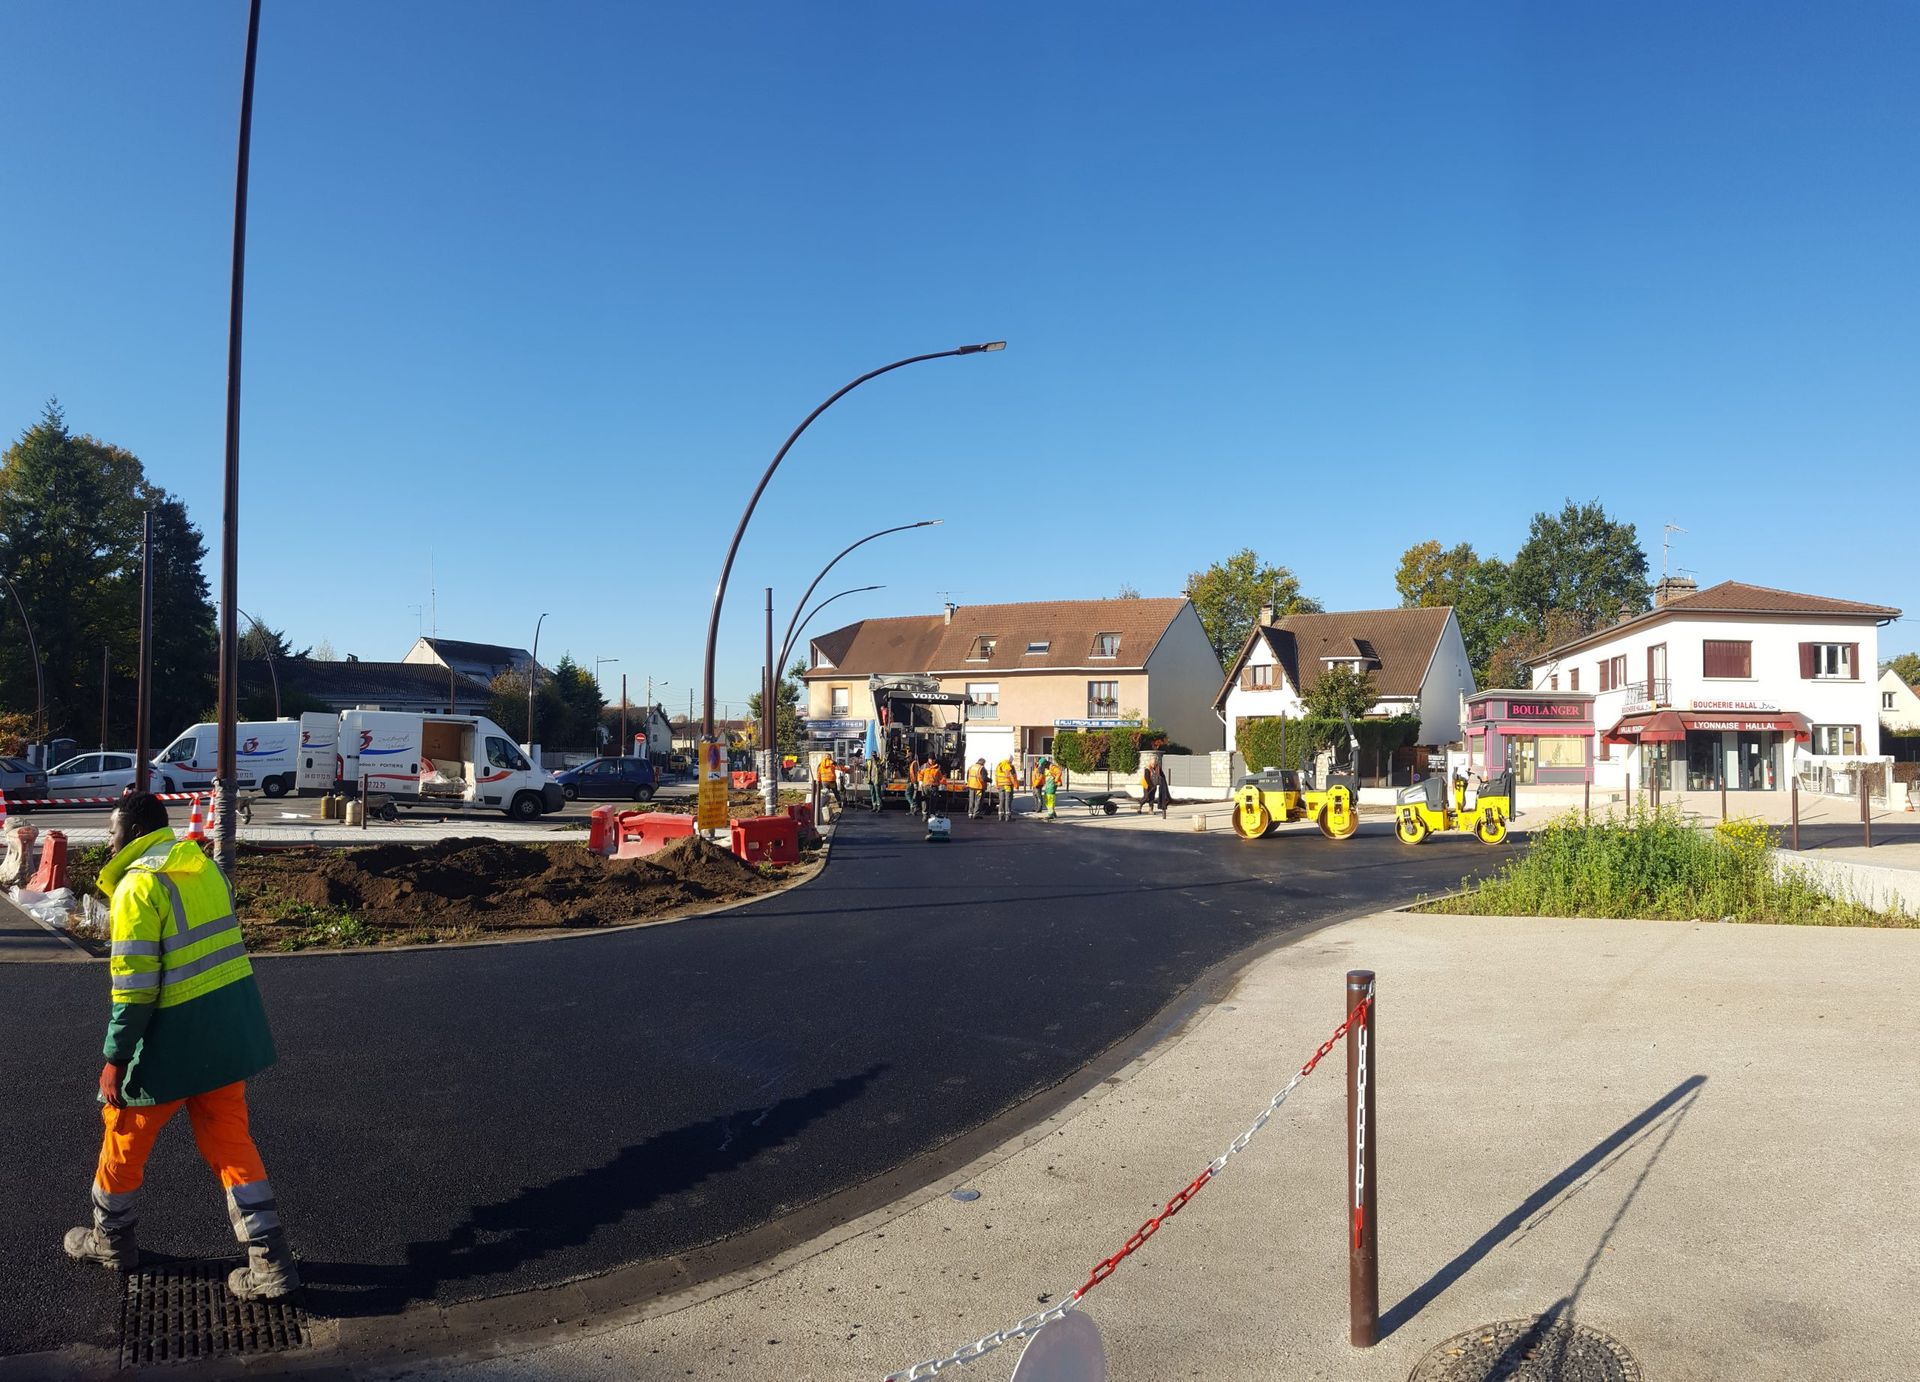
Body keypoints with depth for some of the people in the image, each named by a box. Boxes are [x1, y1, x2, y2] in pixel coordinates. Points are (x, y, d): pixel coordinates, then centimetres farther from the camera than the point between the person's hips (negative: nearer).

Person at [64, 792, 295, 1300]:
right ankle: (271, 1262, 8)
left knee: (125, 1133, 18)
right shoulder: (203, 864, 9)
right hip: (231, 1027, 7)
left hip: (177, 1035, -7)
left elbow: (134, 984, -18)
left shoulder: (139, 883, -14)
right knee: (229, 1139, 12)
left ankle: (112, 1239, 39)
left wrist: (115, 1058, -11)